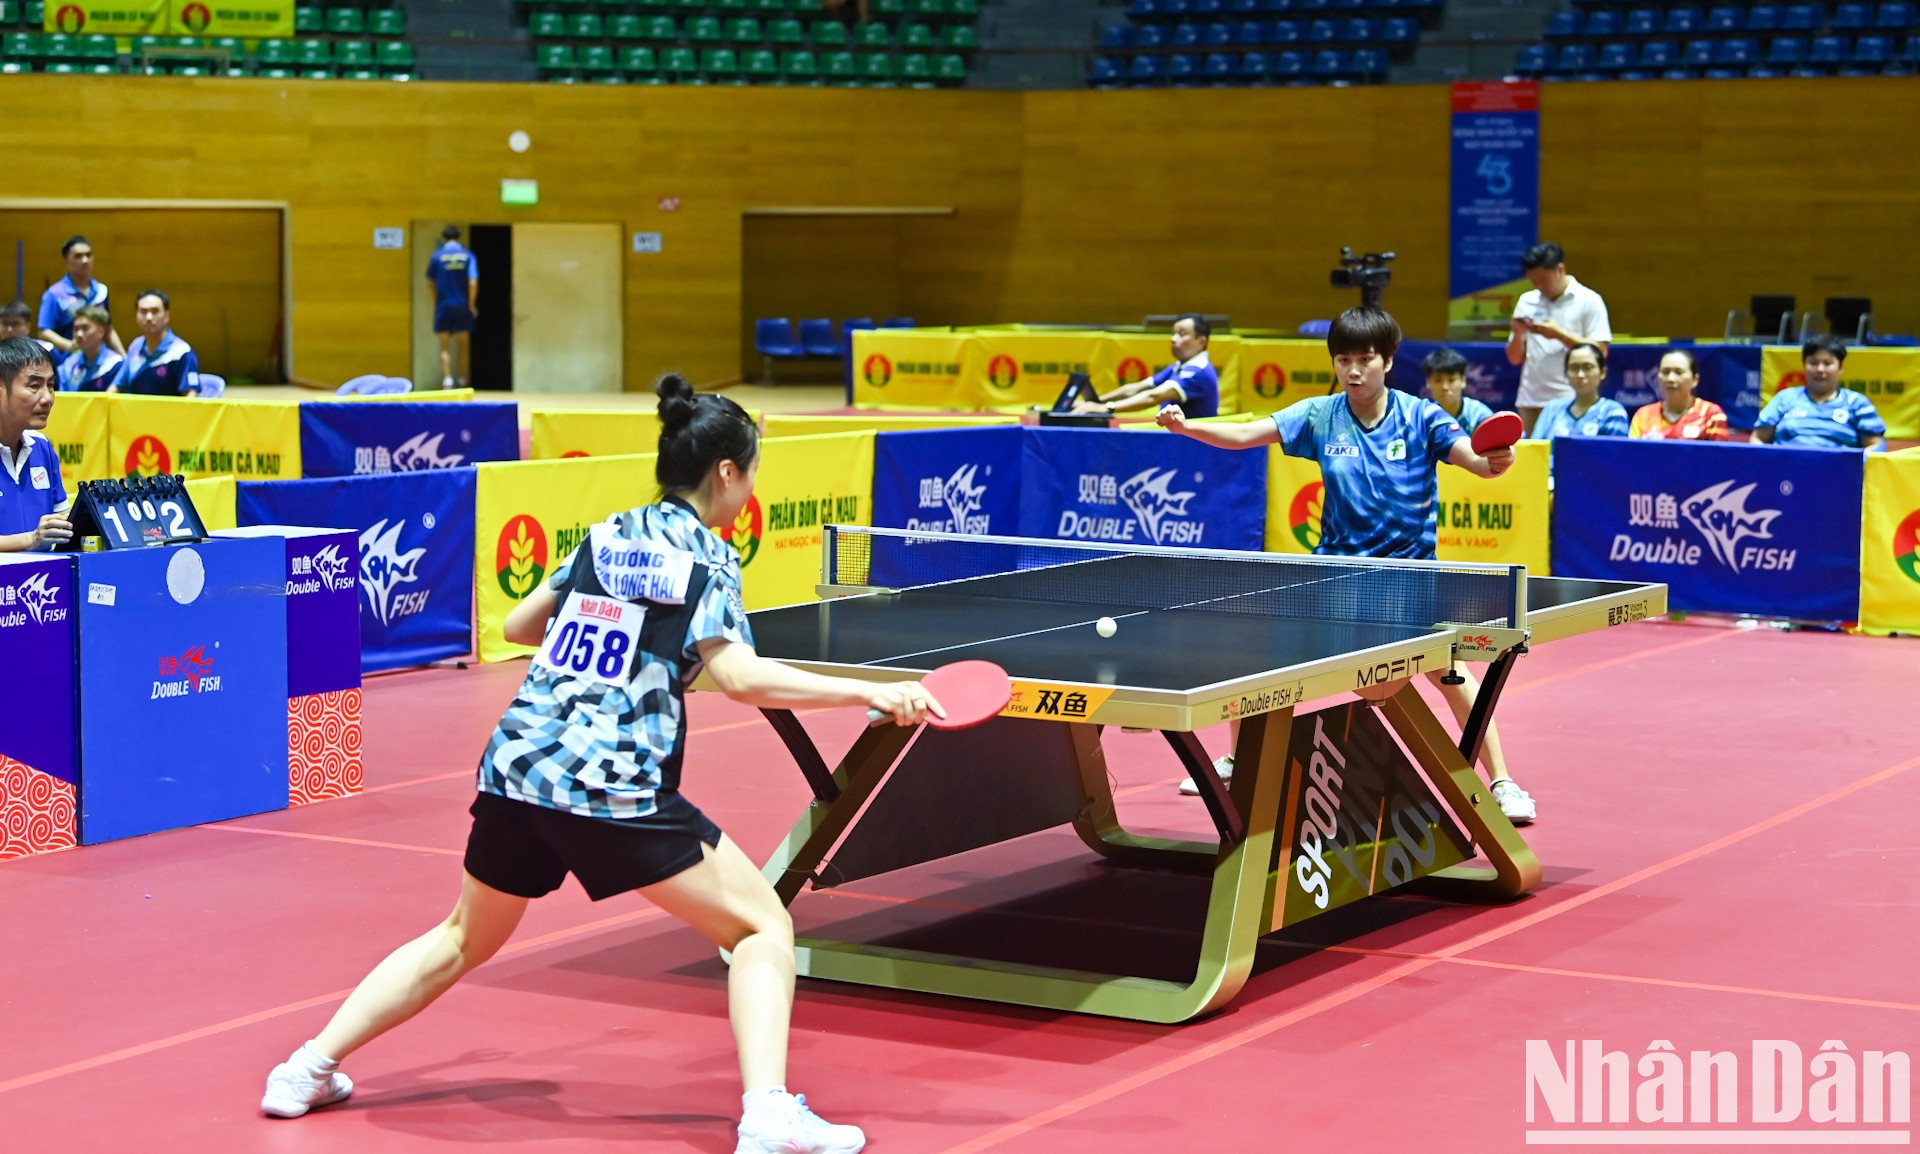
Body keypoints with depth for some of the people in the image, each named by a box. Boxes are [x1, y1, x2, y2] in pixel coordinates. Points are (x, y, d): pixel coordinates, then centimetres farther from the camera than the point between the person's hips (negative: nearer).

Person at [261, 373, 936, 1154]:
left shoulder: (604, 538, 16)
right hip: (616, 788, -6)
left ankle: (309, 1068, 27)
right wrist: (871, 693, -16)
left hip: (515, 766, 7)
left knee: (465, 939, 27)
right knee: (762, 925, 1)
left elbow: (517, 625, 27)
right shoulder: (705, 557, -2)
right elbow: (739, 676, -16)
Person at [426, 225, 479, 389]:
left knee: (445, 346, 5)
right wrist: (471, 304, -4)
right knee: (463, 345, 12)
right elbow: (473, 282, -11)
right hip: (463, 306, 1)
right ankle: (462, 380, 13)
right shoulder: (468, 255, -3)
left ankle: (447, 378, -9)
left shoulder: (438, 255, -3)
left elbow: (431, 282, 3)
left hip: (444, 306, -1)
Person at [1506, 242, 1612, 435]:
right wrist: (1518, 333, -5)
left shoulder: (1589, 301, -1)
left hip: (1570, 401, -4)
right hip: (1530, 401, 4)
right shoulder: (1526, 302, 13)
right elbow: (1515, 358, 15)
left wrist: (1560, 334, -15)